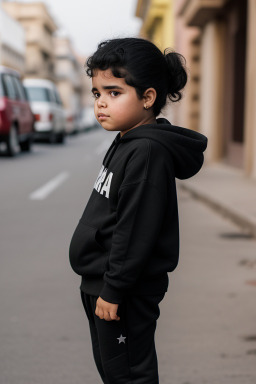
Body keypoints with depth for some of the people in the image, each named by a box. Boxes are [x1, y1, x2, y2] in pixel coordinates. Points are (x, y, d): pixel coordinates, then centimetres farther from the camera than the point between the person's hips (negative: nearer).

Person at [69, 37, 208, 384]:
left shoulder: (148, 151, -23)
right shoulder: (126, 142, 9)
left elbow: (135, 231, -25)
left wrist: (113, 290, -21)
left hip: (126, 292, -10)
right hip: (101, 282, 10)